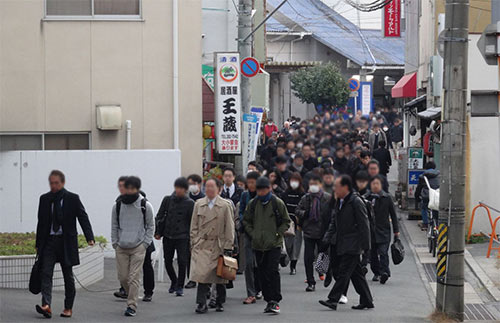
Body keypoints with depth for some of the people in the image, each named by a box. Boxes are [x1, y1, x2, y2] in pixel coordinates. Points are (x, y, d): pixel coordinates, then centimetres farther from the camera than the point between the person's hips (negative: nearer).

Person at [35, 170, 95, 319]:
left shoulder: (73, 199, -2)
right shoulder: (44, 199, 7)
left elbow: (83, 218, -6)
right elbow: (41, 222, 12)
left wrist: (89, 237, -19)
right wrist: (38, 244, 12)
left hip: (66, 242, -2)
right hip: (49, 241, 2)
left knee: (68, 276, 6)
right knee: (45, 273, -13)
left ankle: (68, 308, 15)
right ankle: (46, 305, -23)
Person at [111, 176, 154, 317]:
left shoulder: (145, 206, -1)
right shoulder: (118, 206, 5)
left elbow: (150, 226, 5)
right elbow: (114, 226, 13)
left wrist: (145, 244, -3)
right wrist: (115, 243, 6)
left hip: (138, 248, -3)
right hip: (121, 247, 3)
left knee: (134, 278, -9)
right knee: (123, 277, 4)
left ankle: (131, 306, -6)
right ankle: (132, 297, 28)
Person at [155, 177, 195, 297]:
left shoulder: (190, 203, -2)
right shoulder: (167, 200, 5)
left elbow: (192, 221, 0)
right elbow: (160, 216, 9)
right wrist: (158, 232, 4)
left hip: (182, 237, -3)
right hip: (168, 235, 3)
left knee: (182, 262, -8)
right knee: (167, 261, 7)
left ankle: (180, 286, 4)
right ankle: (174, 282, 29)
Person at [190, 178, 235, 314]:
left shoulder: (225, 205, 0)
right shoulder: (198, 204, 9)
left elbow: (229, 228, 0)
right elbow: (194, 226, 12)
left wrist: (228, 247, -4)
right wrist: (194, 243, 5)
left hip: (218, 246, -1)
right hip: (202, 245, 1)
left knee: (220, 276, 8)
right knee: (202, 274, -13)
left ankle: (220, 302, 23)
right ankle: (201, 304, -12)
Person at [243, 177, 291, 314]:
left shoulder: (277, 203, -2)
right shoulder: (252, 204, 6)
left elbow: (286, 221, 5)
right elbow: (246, 221, 16)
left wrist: (278, 234, -6)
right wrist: (252, 234, 3)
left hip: (274, 244, -4)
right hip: (258, 245, 4)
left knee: (273, 271, -12)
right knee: (262, 273, 6)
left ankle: (275, 301, -10)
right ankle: (269, 300, 14)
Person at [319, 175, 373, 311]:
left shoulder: (356, 202, -13)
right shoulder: (339, 202, 13)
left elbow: (363, 225, -13)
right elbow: (334, 223, 20)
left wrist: (365, 246, -14)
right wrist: (327, 238, 8)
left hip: (352, 245, -9)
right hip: (342, 244, 9)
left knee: (343, 273, -11)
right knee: (356, 274, 12)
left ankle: (333, 300, -14)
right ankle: (366, 301, 18)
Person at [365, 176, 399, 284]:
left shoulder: (387, 198, 1)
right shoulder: (367, 198, 4)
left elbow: (393, 214, 5)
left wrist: (396, 230, 3)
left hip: (383, 231, -3)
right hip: (370, 231, 3)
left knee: (383, 252, -15)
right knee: (372, 254, 8)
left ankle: (384, 272, -21)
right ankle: (376, 273, 20)